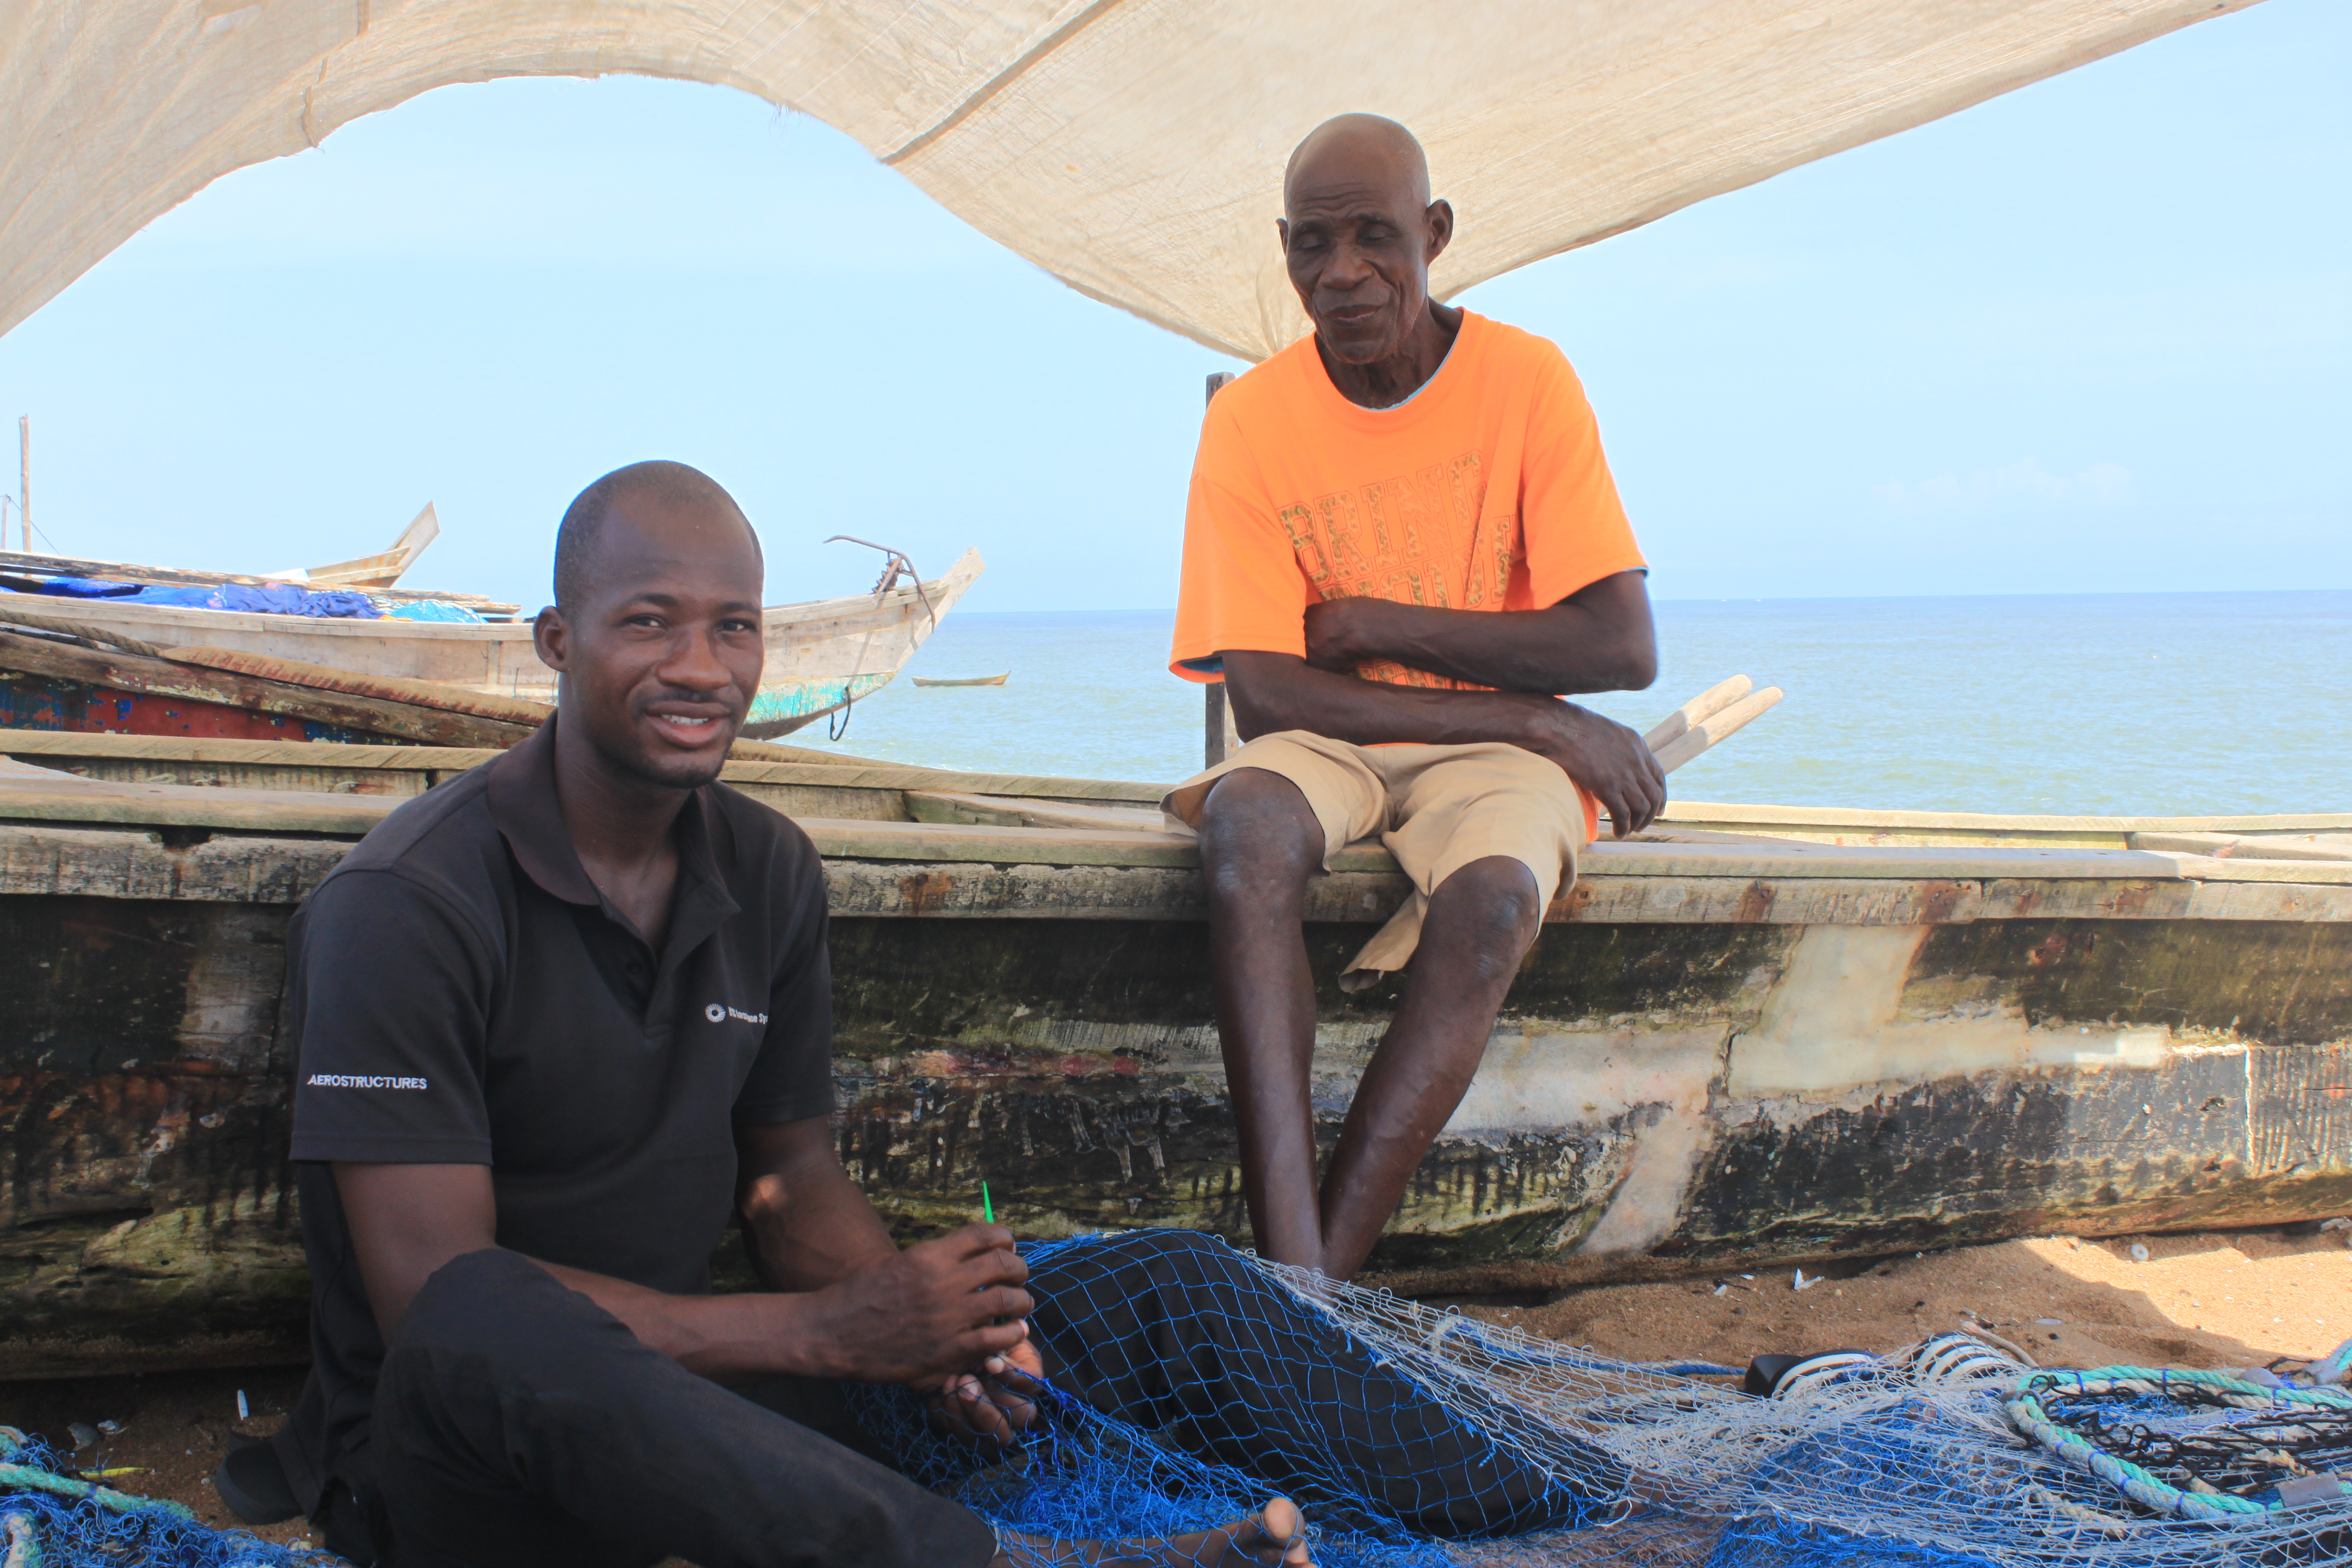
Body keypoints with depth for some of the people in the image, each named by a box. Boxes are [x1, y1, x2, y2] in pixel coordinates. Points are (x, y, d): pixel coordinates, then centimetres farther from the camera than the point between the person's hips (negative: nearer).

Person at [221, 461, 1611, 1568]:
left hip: (703, 1398, 6)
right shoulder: (403, 909, -17)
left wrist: (917, 1314, -14)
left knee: (1165, 1291, -5)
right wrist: (830, 1333, -26)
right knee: (485, 1332, -43)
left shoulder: (768, 873, 5)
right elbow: (431, 1292, -23)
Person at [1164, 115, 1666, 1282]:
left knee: (1491, 898, -35)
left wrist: (1379, 627, -14)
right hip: (1330, 748, 1)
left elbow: (1624, 648, -10)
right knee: (1245, 822, -34)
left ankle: (1318, 1283, -31)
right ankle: (1291, 1269, -42)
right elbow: (1263, 696, -12)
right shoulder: (1251, 418, -4)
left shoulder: (1527, 380, -5)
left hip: (1497, 751, 0)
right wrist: (1545, 722, -16)